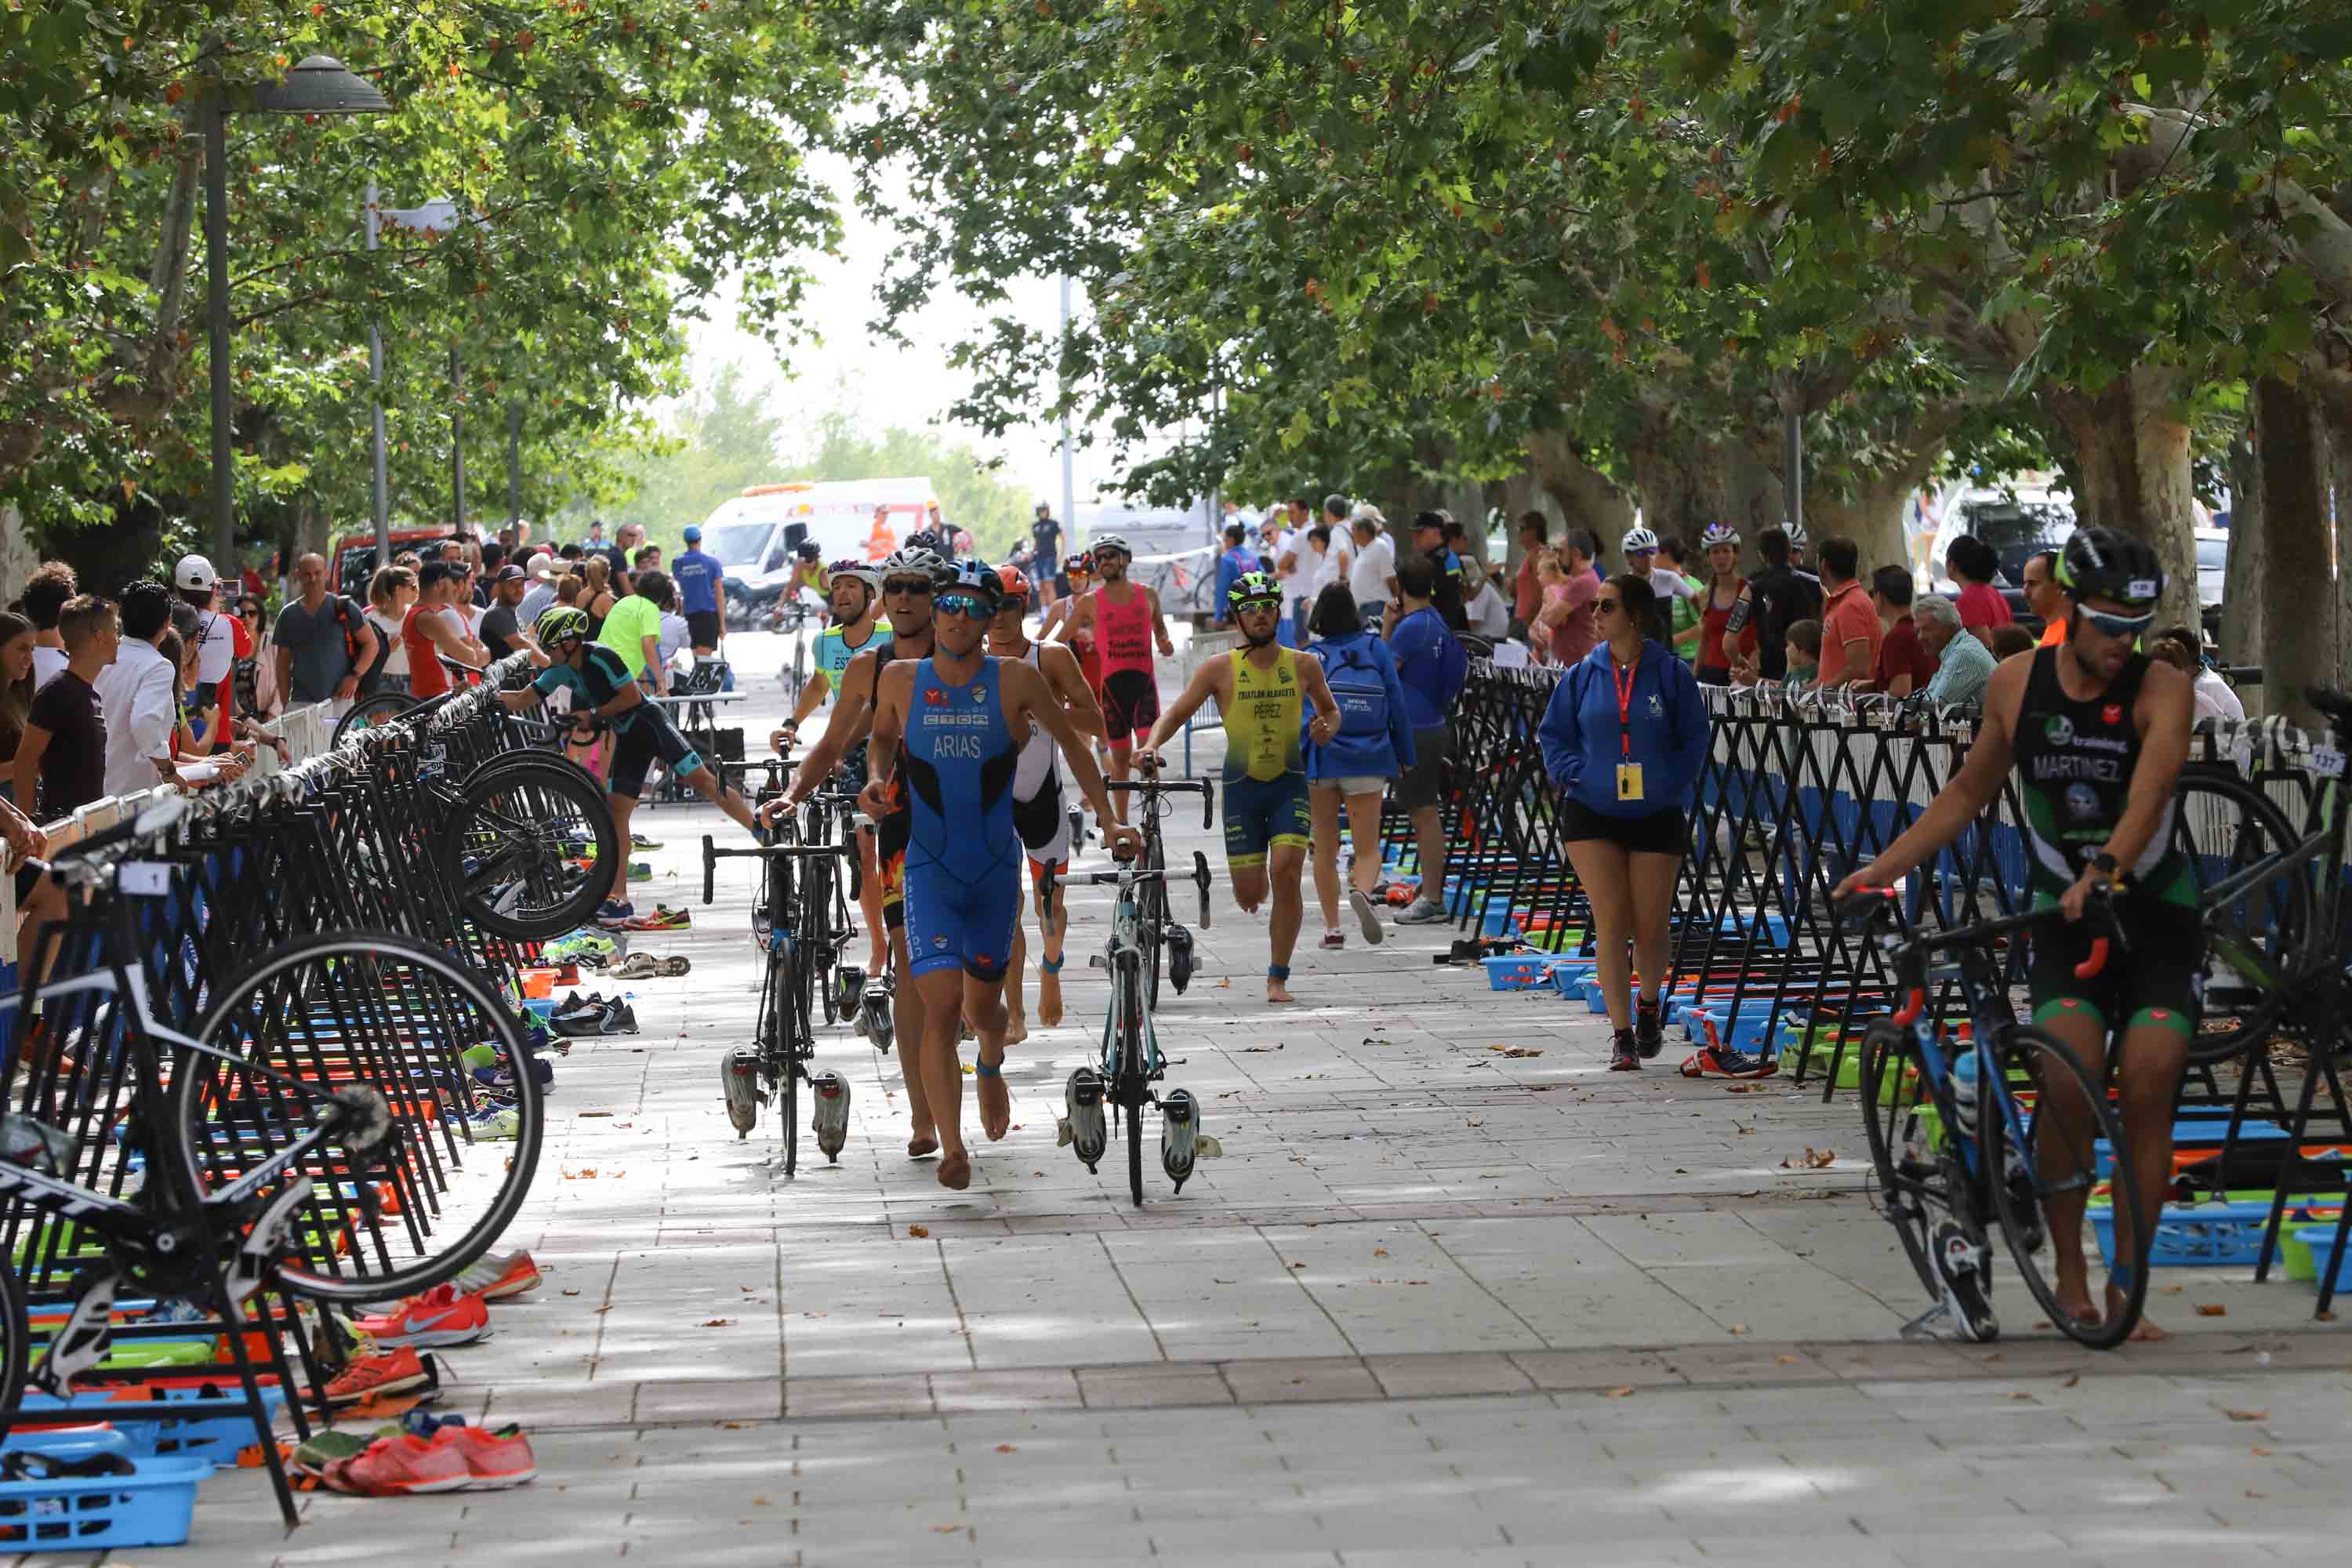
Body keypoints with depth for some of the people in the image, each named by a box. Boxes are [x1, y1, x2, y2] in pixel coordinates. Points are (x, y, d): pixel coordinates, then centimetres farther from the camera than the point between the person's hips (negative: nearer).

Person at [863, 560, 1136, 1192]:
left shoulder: (1016, 681, -7)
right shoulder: (901, 679, -4)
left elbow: (1073, 746, 6)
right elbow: (882, 738, 17)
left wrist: (1108, 821, 3)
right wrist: (876, 779, -3)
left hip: (996, 871, 1)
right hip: (929, 871, -1)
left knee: (983, 1004, 14)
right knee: (941, 1005, -16)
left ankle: (991, 1068, 51)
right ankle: (952, 1150, -12)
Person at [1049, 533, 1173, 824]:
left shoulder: (1148, 595, 7)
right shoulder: (1091, 602, 3)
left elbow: (1159, 626, 27)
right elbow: (1058, 641, 8)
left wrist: (1165, 644, 7)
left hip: (1144, 681, 0)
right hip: (1112, 683, 0)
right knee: (1120, 756, 5)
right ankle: (1121, 823, 14)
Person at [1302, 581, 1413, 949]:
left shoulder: (1310, 657, 0)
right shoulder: (1375, 649, 3)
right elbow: (1397, 705, 2)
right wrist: (1406, 757, 10)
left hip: (1322, 763, 0)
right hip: (1367, 763, 0)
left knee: (1325, 849, 13)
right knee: (1367, 848, 4)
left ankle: (1332, 927, 11)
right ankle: (1363, 892, -28)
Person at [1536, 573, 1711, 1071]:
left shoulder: (1672, 674, -3)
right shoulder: (1584, 675, 3)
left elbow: (1693, 739, 3)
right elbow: (1554, 734, 10)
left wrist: (1670, 782, -11)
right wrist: (1575, 774, -6)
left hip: (1656, 814, -1)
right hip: (1592, 813, 1)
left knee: (1650, 925, 6)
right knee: (1611, 921, -7)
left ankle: (1648, 1007, 36)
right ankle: (1621, 1035, -4)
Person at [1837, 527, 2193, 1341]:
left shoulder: (2163, 689, -10)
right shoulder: (2015, 685, 0)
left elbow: (2148, 795, -27)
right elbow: (1969, 793, 14)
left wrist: (2104, 874, -45)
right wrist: (1883, 868, 8)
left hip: (2156, 915, -1)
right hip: (2062, 918, 1)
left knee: (2149, 1084, -14)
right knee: (2070, 1074, -19)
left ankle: (2126, 1283, -1)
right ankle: (2068, 1273, -6)